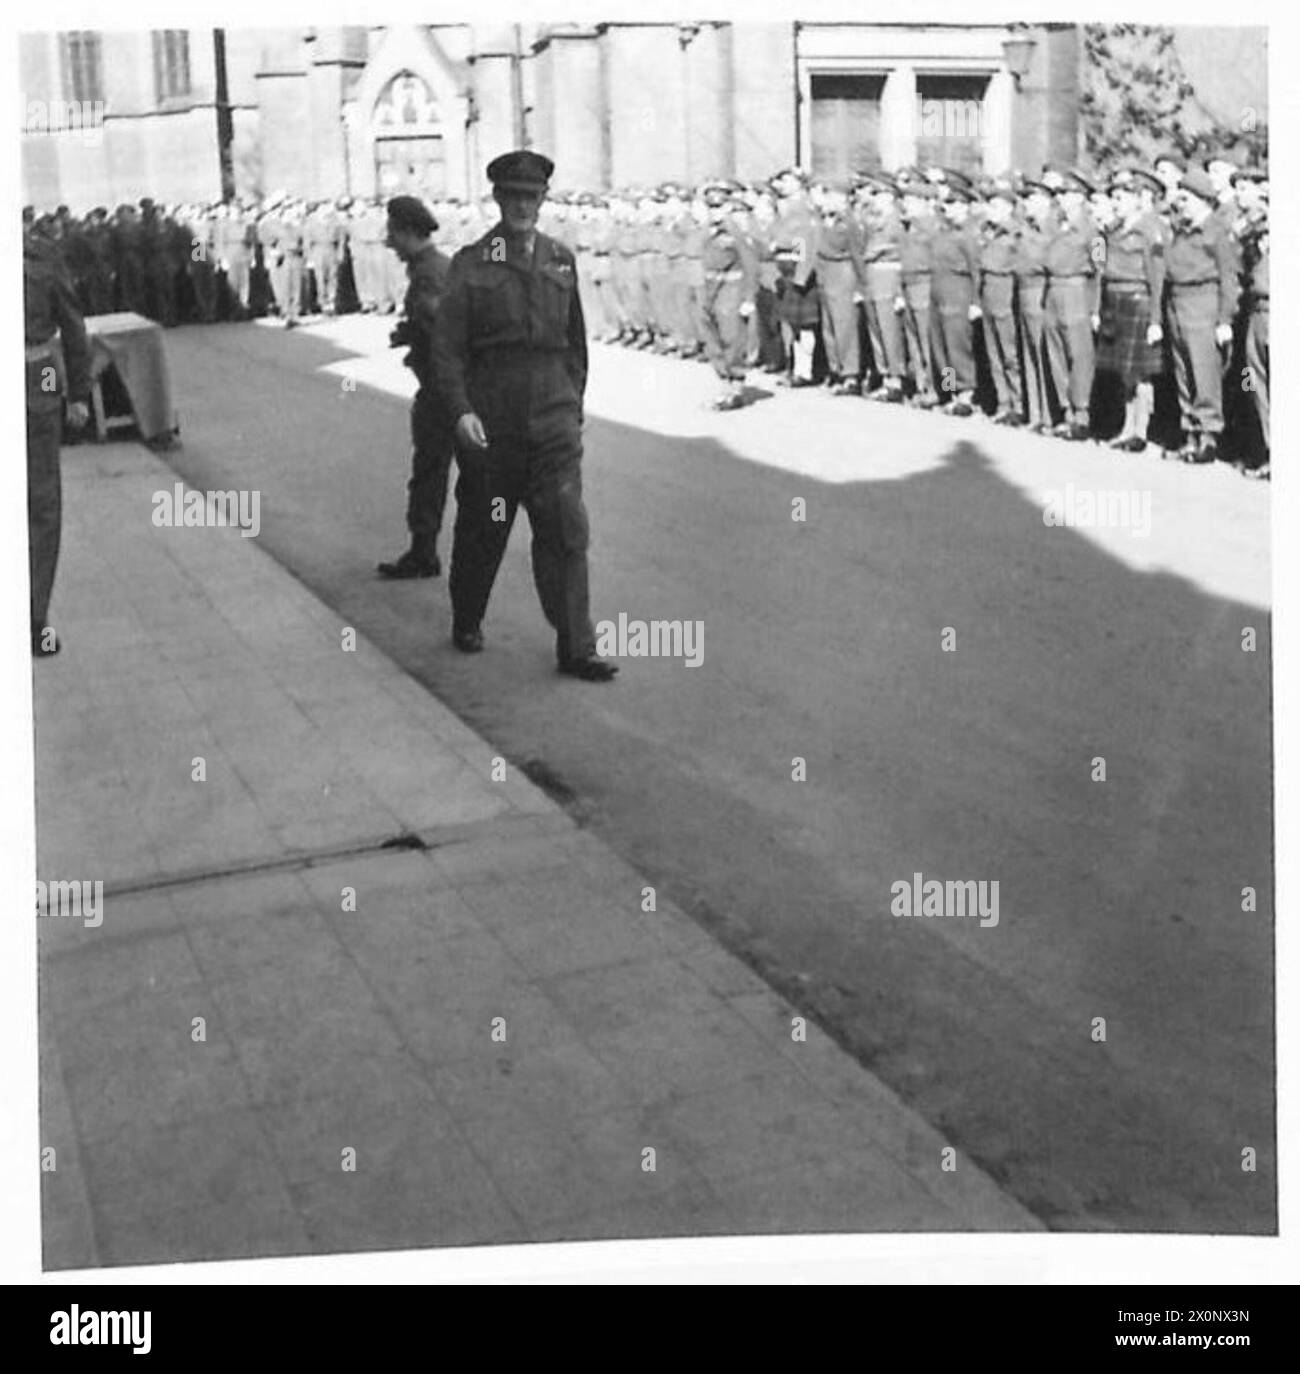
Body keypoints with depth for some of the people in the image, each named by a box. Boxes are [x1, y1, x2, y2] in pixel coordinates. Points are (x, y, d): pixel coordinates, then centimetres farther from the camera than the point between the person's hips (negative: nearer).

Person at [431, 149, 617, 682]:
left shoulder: (561, 260, 10)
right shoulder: (470, 265, -2)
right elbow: (447, 346, -6)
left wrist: (574, 404, 16)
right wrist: (461, 410, -18)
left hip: (553, 415, 2)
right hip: (491, 420, -2)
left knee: (566, 529, -4)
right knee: (482, 528, 11)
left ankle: (576, 648, -1)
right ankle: (466, 622, 34)